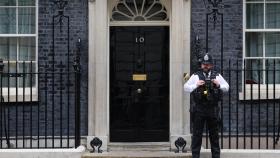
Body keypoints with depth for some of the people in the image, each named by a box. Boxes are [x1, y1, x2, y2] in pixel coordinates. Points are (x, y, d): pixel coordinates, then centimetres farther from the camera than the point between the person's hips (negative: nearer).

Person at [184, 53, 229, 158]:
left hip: (213, 109, 2)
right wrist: (196, 85, -14)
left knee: (214, 135, 10)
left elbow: (227, 87, 13)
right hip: (199, 109, -2)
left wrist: (219, 85, -6)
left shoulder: (217, 75, 9)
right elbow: (186, 88, 1)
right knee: (197, 135, 1)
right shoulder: (196, 76, 4)